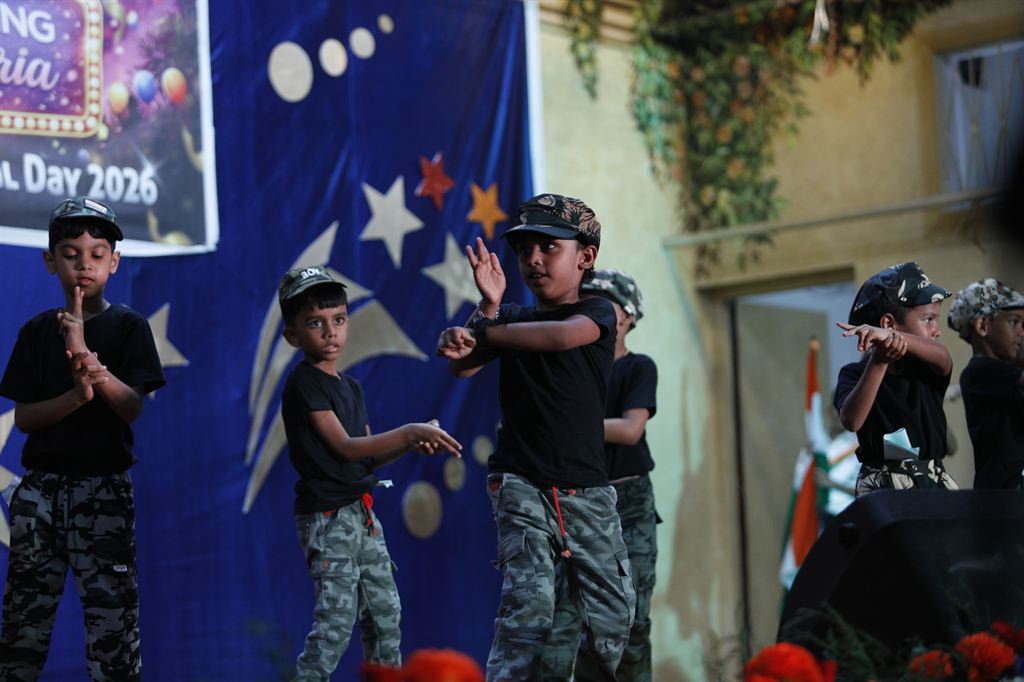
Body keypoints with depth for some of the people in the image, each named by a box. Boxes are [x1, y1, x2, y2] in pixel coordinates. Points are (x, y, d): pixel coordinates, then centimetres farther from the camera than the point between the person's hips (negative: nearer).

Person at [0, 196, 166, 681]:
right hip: (40, 486, 3)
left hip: (103, 488, -3)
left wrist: (86, 355, -21)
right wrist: (77, 395, -16)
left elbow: (132, 408, -8)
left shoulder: (128, 327, 2)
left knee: (111, 612, -8)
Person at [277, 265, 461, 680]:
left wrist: (411, 443, -3)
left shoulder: (350, 388, 15)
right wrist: (409, 431, -20)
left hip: (362, 512, 8)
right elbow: (344, 447, -17)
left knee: (385, 611, 11)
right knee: (337, 618, -13)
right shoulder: (304, 383, -11)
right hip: (327, 516, -8)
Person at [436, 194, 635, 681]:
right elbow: (461, 366, -6)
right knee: (529, 600, -18)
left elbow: (565, 335, -22)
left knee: (611, 614, 1)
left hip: (588, 489, 0)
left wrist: (483, 332, -21)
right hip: (520, 483, 0)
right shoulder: (512, 317, 9)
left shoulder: (597, 313, 1)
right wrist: (488, 308, -20)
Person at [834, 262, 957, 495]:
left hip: (935, 483, 3)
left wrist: (891, 336, -34)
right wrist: (879, 361, -25)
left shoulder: (923, 368, 9)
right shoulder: (855, 373, 1)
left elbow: (943, 358, -16)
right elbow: (851, 421, -18)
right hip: (883, 487, -3)